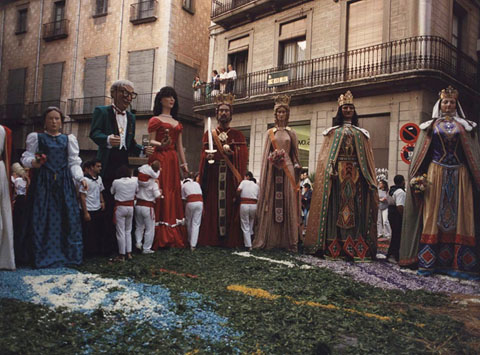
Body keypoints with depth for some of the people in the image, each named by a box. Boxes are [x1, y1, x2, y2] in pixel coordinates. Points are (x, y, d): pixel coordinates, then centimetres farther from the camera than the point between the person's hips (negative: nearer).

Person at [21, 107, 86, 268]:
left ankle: (68, 254, 5)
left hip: (64, 182, 2)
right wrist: (32, 162, -18)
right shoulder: (36, 137, 10)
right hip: (43, 181, -2)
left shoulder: (68, 139, 14)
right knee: (43, 218, -4)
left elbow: (74, 162, 9)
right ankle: (45, 256, 3)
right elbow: (27, 156, 5)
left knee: (68, 217, -3)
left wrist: (81, 178, -6)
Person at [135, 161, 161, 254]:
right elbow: (157, 196, -17)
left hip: (138, 205, 5)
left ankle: (138, 242, 6)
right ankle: (146, 248, 10)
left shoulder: (139, 180, 0)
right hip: (148, 207, -5)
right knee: (150, 229, 7)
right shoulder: (154, 182, -13)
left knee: (139, 226, 21)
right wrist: (160, 192, 6)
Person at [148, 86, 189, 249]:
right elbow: (151, 141, -5)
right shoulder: (155, 120, 4)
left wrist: (184, 163, 15)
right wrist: (160, 145, -26)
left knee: (173, 193, 3)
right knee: (160, 192, -10)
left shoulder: (177, 123, 22)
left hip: (173, 161, 6)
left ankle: (173, 236, 7)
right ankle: (160, 237, -8)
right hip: (159, 159, -6)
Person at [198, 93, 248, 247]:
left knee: (229, 205, -4)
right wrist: (207, 157, -12)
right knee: (212, 206, -3)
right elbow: (203, 155, 9)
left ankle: (231, 239, 1)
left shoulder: (238, 135, 12)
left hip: (231, 177, 0)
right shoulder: (209, 134, 14)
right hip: (213, 176, 1)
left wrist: (231, 153, -16)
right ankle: (211, 239, 2)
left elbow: (243, 155, 2)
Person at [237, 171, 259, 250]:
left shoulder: (244, 182, 4)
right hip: (254, 205, 3)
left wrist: (237, 196, 6)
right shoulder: (256, 186, 14)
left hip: (244, 205, -3)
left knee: (245, 227, 4)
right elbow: (258, 198, 9)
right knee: (251, 222, 29)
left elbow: (238, 190, -12)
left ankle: (248, 245, 5)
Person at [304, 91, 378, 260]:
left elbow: (367, 157, 12)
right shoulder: (333, 132, 14)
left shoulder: (361, 133, 18)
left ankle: (357, 247, -2)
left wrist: (371, 181, 3)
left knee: (356, 207, -3)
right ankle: (335, 247, -6)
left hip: (355, 174, 2)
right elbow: (326, 155, 5)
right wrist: (330, 169, -13)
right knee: (337, 206, -6)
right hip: (337, 173, -2)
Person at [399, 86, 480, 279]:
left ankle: (459, 263, 0)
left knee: (459, 216, -3)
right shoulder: (431, 126, 11)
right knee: (433, 215, -3)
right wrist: (418, 177, -4)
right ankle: (428, 262, -2)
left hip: (459, 176, 1)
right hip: (436, 174, -1)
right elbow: (420, 154, 6)